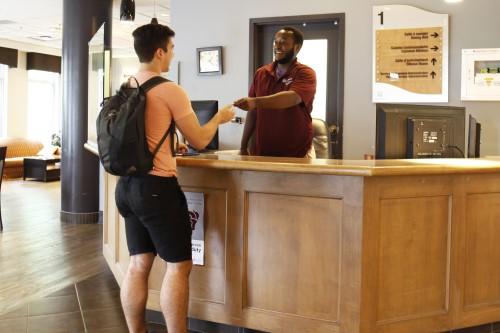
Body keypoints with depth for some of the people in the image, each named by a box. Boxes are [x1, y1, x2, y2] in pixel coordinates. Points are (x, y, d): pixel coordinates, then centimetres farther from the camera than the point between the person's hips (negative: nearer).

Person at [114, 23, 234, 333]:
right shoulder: (170, 90, -12)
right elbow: (200, 140, -5)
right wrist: (219, 118, 13)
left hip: (127, 184, 8)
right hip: (157, 186, -8)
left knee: (139, 264, 13)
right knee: (178, 266, 2)